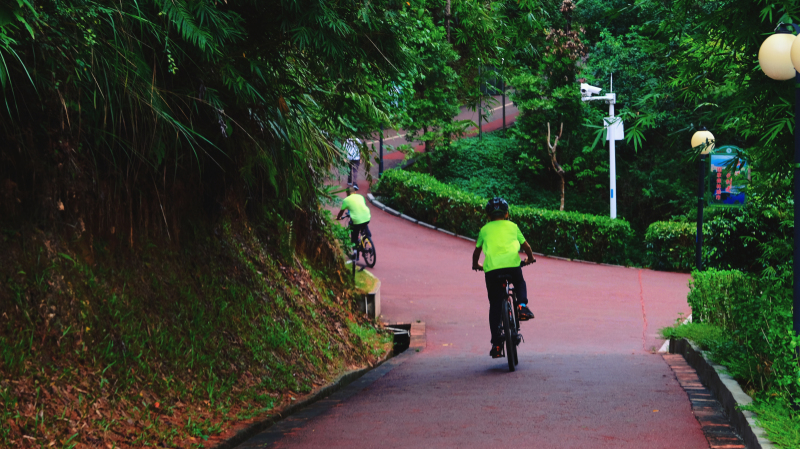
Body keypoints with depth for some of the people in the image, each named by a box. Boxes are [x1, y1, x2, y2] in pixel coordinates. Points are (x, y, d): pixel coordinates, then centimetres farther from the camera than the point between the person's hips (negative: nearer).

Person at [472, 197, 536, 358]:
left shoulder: (485, 229, 22)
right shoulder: (512, 226, 22)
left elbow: (477, 251, 31)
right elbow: (526, 246, 30)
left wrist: (475, 265, 50)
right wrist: (530, 258, 49)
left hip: (491, 268, 0)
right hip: (512, 264, 0)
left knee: (495, 306, 8)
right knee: (520, 283, 33)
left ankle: (496, 344, 5)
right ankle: (522, 306, 5)